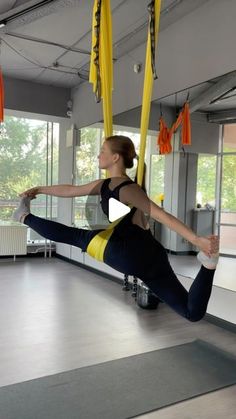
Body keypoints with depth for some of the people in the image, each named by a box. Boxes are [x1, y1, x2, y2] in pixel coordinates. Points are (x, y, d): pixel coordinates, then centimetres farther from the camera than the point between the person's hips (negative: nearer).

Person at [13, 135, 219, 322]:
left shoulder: (128, 189, -19)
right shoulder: (104, 185, 10)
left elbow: (163, 216, -29)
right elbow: (70, 190, 24)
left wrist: (198, 240, -38)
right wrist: (40, 189, 35)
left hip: (147, 259, -7)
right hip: (124, 255, 7)